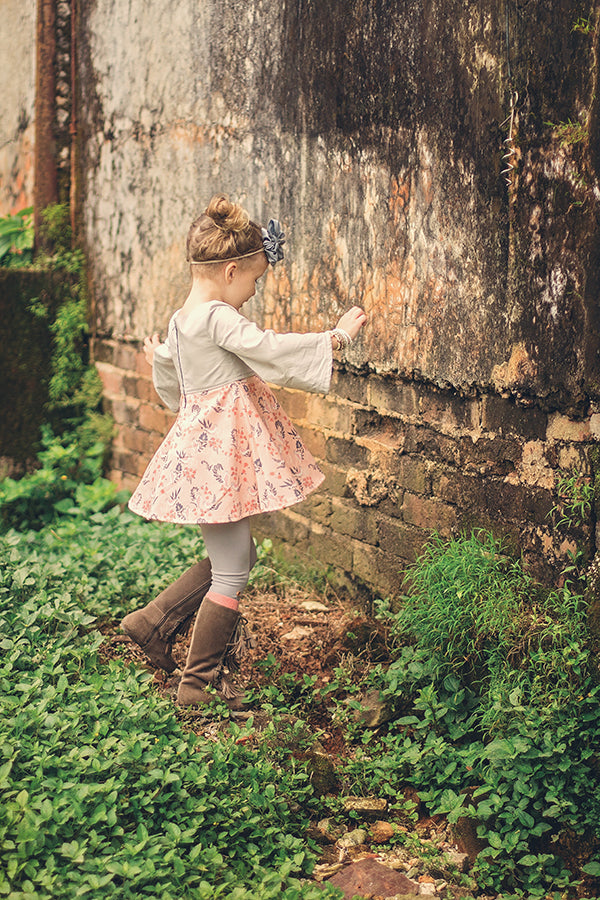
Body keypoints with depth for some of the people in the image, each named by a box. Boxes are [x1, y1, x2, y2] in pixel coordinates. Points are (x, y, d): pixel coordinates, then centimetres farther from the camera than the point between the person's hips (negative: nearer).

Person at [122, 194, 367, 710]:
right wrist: (337, 337, -14)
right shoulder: (219, 319, -18)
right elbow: (273, 348, -25)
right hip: (222, 449, -10)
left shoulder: (181, 321, 11)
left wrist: (159, 358, 47)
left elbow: (170, 383, 25)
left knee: (234, 557, 20)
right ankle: (200, 684, 7)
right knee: (232, 572, -1)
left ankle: (153, 621, 23)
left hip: (201, 441, 10)